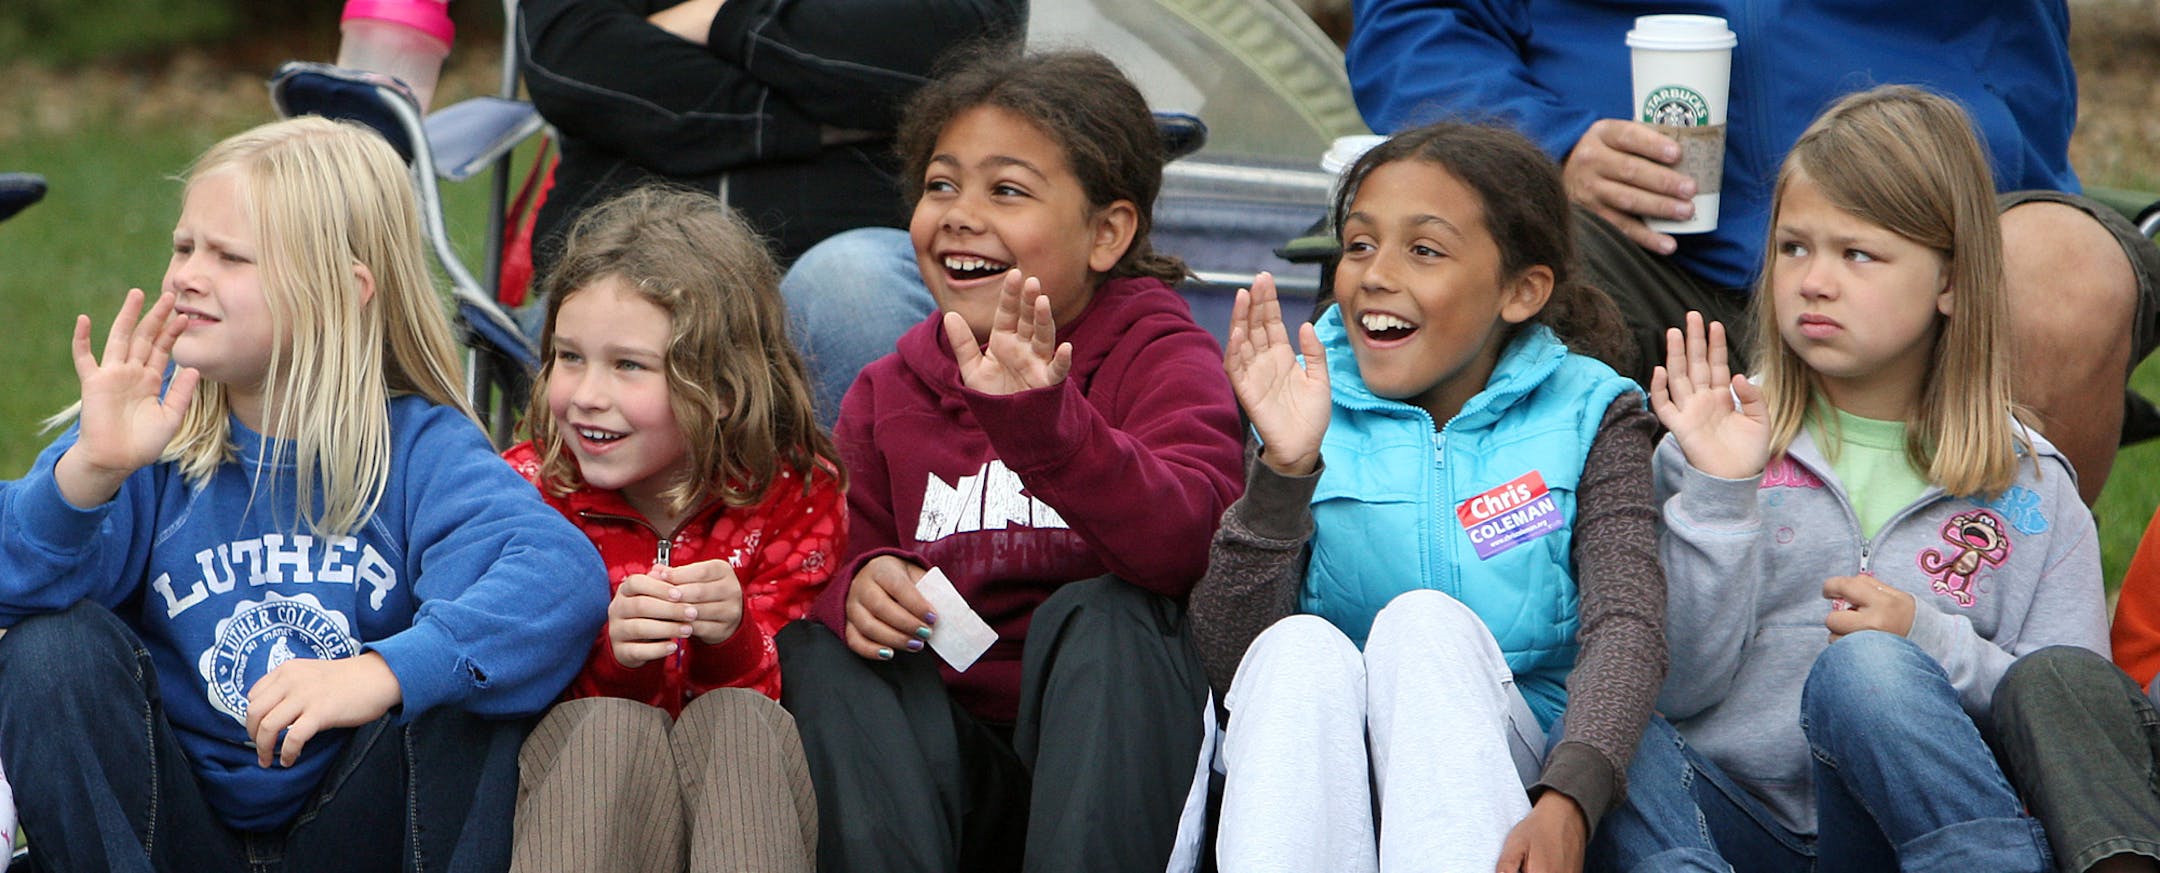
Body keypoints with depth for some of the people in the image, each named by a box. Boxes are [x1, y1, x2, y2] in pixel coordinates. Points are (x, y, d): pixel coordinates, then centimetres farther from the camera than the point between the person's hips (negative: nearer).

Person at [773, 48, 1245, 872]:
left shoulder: (1162, 358, -4)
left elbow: (1184, 539, -26)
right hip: (950, 767, 4)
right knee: (819, 649, -17)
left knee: (1104, 614, -29)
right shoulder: (889, 394, 12)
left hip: (1119, 757, -4)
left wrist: (1041, 419, -44)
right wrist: (857, 585, -16)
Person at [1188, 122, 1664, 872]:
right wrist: (1284, 469, -17)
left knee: (1426, 620, -27)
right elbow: (1227, 660, -2)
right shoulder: (1311, 413, 10)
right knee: (1302, 646, -28)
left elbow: (1627, 622, -10)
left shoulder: (1585, 417, 8)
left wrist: (1567, 802, -30)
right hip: (1321, 779, 1)